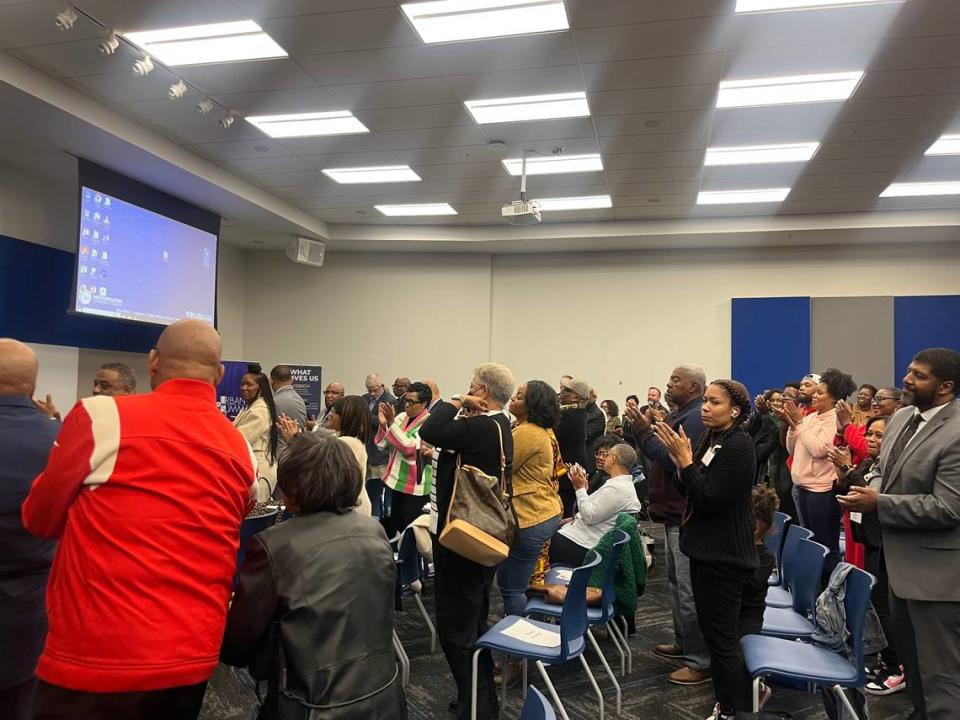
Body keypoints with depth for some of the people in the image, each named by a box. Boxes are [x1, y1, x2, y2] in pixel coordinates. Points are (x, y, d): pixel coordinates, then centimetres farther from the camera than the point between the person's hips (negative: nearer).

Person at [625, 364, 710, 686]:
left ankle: (700, 661, 3)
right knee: (677, 583, 19)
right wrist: (644, 430, 3)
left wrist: (645, 433, -22)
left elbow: (677, 462, -26)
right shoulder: (680, 414, 14)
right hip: (675, 513, 11)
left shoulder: (695, 417, -17)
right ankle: (684, 643, 32)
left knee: (690, 589, -5)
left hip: (686, 516, -11)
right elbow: (662, 454, 16)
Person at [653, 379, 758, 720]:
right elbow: (692, 491, 10)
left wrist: (686, 460, -22)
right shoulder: (711, 439, 9)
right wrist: (681, 461, -5)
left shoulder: (738, 446, -18)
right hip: (708, 550, 9)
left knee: (721, 638, 0)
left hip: (724, 556, -9)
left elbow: (710, 499, -24)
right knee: (716, 634, 19)